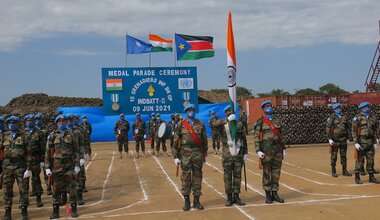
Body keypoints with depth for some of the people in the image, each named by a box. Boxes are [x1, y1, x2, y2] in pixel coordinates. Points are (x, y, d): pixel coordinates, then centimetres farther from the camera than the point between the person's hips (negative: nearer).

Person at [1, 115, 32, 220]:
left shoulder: (24, 136, 1)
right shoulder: (4, 136, 9)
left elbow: (28, 153, -2)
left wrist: (28, 169, -8)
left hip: (21, 166, -2)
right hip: (7, 167, 3)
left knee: (23, 190, 1)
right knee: (7, 190, 6)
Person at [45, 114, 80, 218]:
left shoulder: (72, 135, 4)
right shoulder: (52, 136, 5)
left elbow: (76, 151, 3)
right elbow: (48, 152, 4)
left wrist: (77, 165, -3)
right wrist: (47, 167, -1)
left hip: (70, 166, -1)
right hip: (57, 166, 1)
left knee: (72, 188, 1)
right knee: (56, 189, 6)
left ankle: (74, 209, 12)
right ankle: (55, 211, 15)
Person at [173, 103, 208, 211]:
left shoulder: (200, 124, 7)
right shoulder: (181, 124, 2)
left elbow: (204, 140, 11)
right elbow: (176, 141, 1)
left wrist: (205, 154, 9)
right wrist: (176, 156, -2)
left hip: (198, 153, 1)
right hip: (185, 153, -1)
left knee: (197, 176, 5)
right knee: (186, 177, 2)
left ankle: (196, 201, 14)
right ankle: (186, 201, 11)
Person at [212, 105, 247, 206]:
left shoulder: (239, 124, 7)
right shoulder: (222, 124, 0)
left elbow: (244, 139, 10)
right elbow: (214, 123, -24)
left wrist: (245, 153, 6)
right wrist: (227, 120, -33)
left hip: (238, 154, 2)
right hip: (227, 154, -2)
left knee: (237, 176, 7)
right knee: (228, 177, 3)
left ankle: (236, 197, 17)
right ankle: (229, 198, 12)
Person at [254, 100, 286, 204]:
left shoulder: (277, 121, 12)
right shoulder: (260, 122, -3)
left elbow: (280, 136, 16)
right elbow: (256, 137, -6)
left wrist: (283, 148, 12)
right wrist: (258, 151, -14)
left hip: (277, 149, 5)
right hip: (266, 149, -4)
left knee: (276, 172, 6)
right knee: (266, 172, 1)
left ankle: (274, 193, 15)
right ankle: (268, 195, 10)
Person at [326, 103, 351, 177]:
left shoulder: (344, 117, 10)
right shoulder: (332, 118, -6)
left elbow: (347, 128, 17)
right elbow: (328, 129, -10)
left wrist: (347, 138, 14)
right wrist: (329, 139, -17)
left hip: (343, 139, 5)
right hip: (334, 139, -5)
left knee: (343, 156, 8)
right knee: (334, 156, 1)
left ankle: (344, 171, 15)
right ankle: (333, 171, 8)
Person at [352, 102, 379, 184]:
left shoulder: (373, 117, 9)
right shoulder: (357, 118, -5)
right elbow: (354, 131, -8)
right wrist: (356, 143, -14)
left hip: (370, 142, 4)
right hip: (361, 142, -4)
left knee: (371, 160, 8)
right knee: (359, 160, -2)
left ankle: (371, 177, 18)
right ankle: (357, 177, 6)